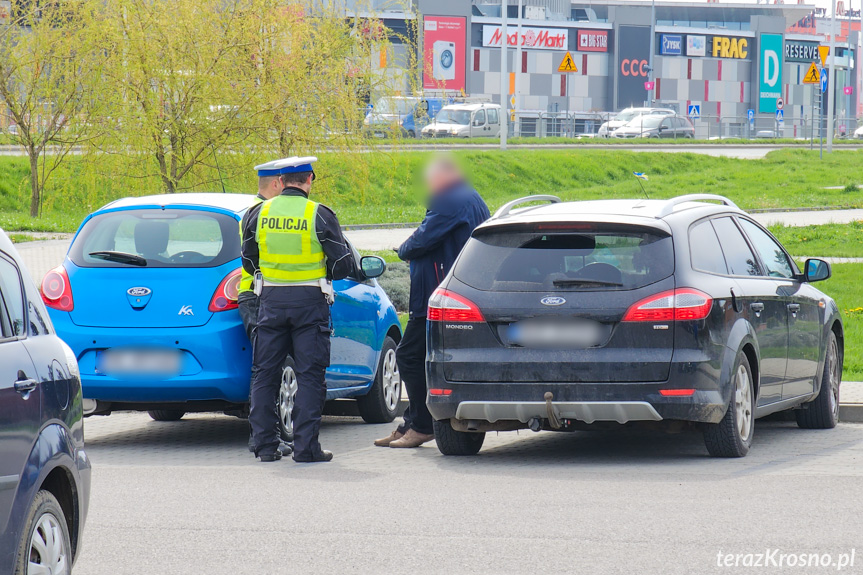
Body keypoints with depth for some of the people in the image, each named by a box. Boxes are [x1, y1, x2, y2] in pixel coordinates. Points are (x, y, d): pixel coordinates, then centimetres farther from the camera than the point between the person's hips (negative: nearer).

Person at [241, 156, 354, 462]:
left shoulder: (258, 214, 3)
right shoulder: (320, 215, -6)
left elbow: (248, 263, 10)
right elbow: (343, 265, -4)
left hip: (271, 299, 3)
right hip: (310, 301, -3)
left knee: (265, 373, 10)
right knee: (310, 375, 1)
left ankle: (265, 444, 8)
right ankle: (305, 446, -3)